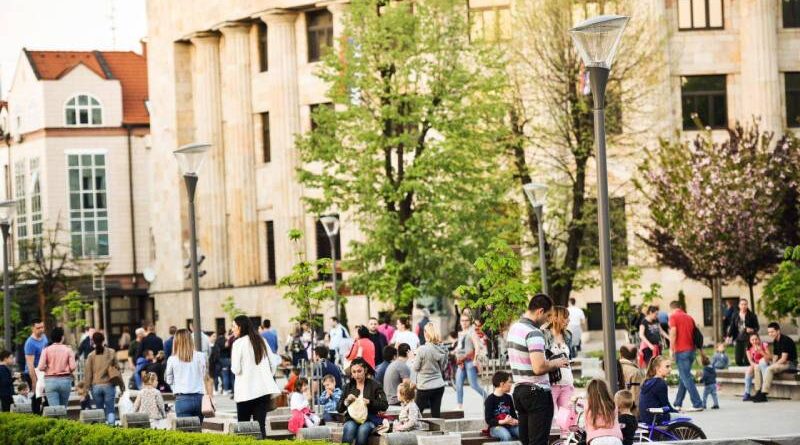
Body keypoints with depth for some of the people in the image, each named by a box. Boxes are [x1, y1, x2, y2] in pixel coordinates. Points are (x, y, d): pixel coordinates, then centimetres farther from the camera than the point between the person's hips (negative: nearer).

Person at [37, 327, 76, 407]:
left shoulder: (46, 350, -1)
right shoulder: (68, 350, 0)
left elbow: (41, 367, -9)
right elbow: (72, 367, -7)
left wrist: (47, 368, 13)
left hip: (50, 380, -1)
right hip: (65, 380, 1)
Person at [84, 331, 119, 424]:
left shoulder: (91, 355, -2)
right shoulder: (111, 353, -1)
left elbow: (87, 373, 0)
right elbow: (116, 368, 4)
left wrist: (87, 386, 7)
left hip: (96, 386, 1)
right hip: (109, 385, -1)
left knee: (99, 410, 9)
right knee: (110, 410, 1)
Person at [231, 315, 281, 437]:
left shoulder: (238, 343, -8)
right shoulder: (261, 341, 9)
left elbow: (236, 369, -10)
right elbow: (273, 363, 10)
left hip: (246, 390, -4)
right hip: (264, 389, 4)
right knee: (260, 424, 3)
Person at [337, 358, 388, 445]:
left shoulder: (375, 385, 5)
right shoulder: (348, 387, 13)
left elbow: (384, 405, -4)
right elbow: (339, 409, 11)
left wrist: (369, 402, -19)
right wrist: (346, 401, -10)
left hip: (370, 419, -2)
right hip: (352, 419, 2)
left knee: (363, 430, -36)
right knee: (349, 428, -33)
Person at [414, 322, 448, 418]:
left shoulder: (422, 350, -18)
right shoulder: (443, 349, -3)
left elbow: (416, 368, -7)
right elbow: (443, 367, 8)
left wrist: (413, 359, 10)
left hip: (424, 386, -5)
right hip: (439, 386, 5)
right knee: (436, 413, 8)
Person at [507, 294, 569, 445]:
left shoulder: (513, 328, 11)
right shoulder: (534, 333, -19)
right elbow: (539, 367, -28)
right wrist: (556, 363, -9)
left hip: (519, 389, 9)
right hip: (537, 392, -9)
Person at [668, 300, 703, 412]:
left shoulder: (673, 316, -3)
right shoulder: (689, 318, 15)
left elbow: (673, 333, -13)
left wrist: (672, 350, -9)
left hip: (681, 351, -7)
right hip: (691, 350, 7)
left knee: (686, 378, -7)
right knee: (683, 377, 15)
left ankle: (697, 404, -12)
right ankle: (677, 404, 22)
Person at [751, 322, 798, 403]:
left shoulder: (785, 340, -16)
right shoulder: (775, 342, 12)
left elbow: (783, 359, -21)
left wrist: (773, 365, -17)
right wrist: (772, 363, -6)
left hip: (790, 364, -9)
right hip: (780, 363, 9)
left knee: (769, 369, -32)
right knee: (757, 368, -2)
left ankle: (763, 394, -31)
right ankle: (758, 392, -9)